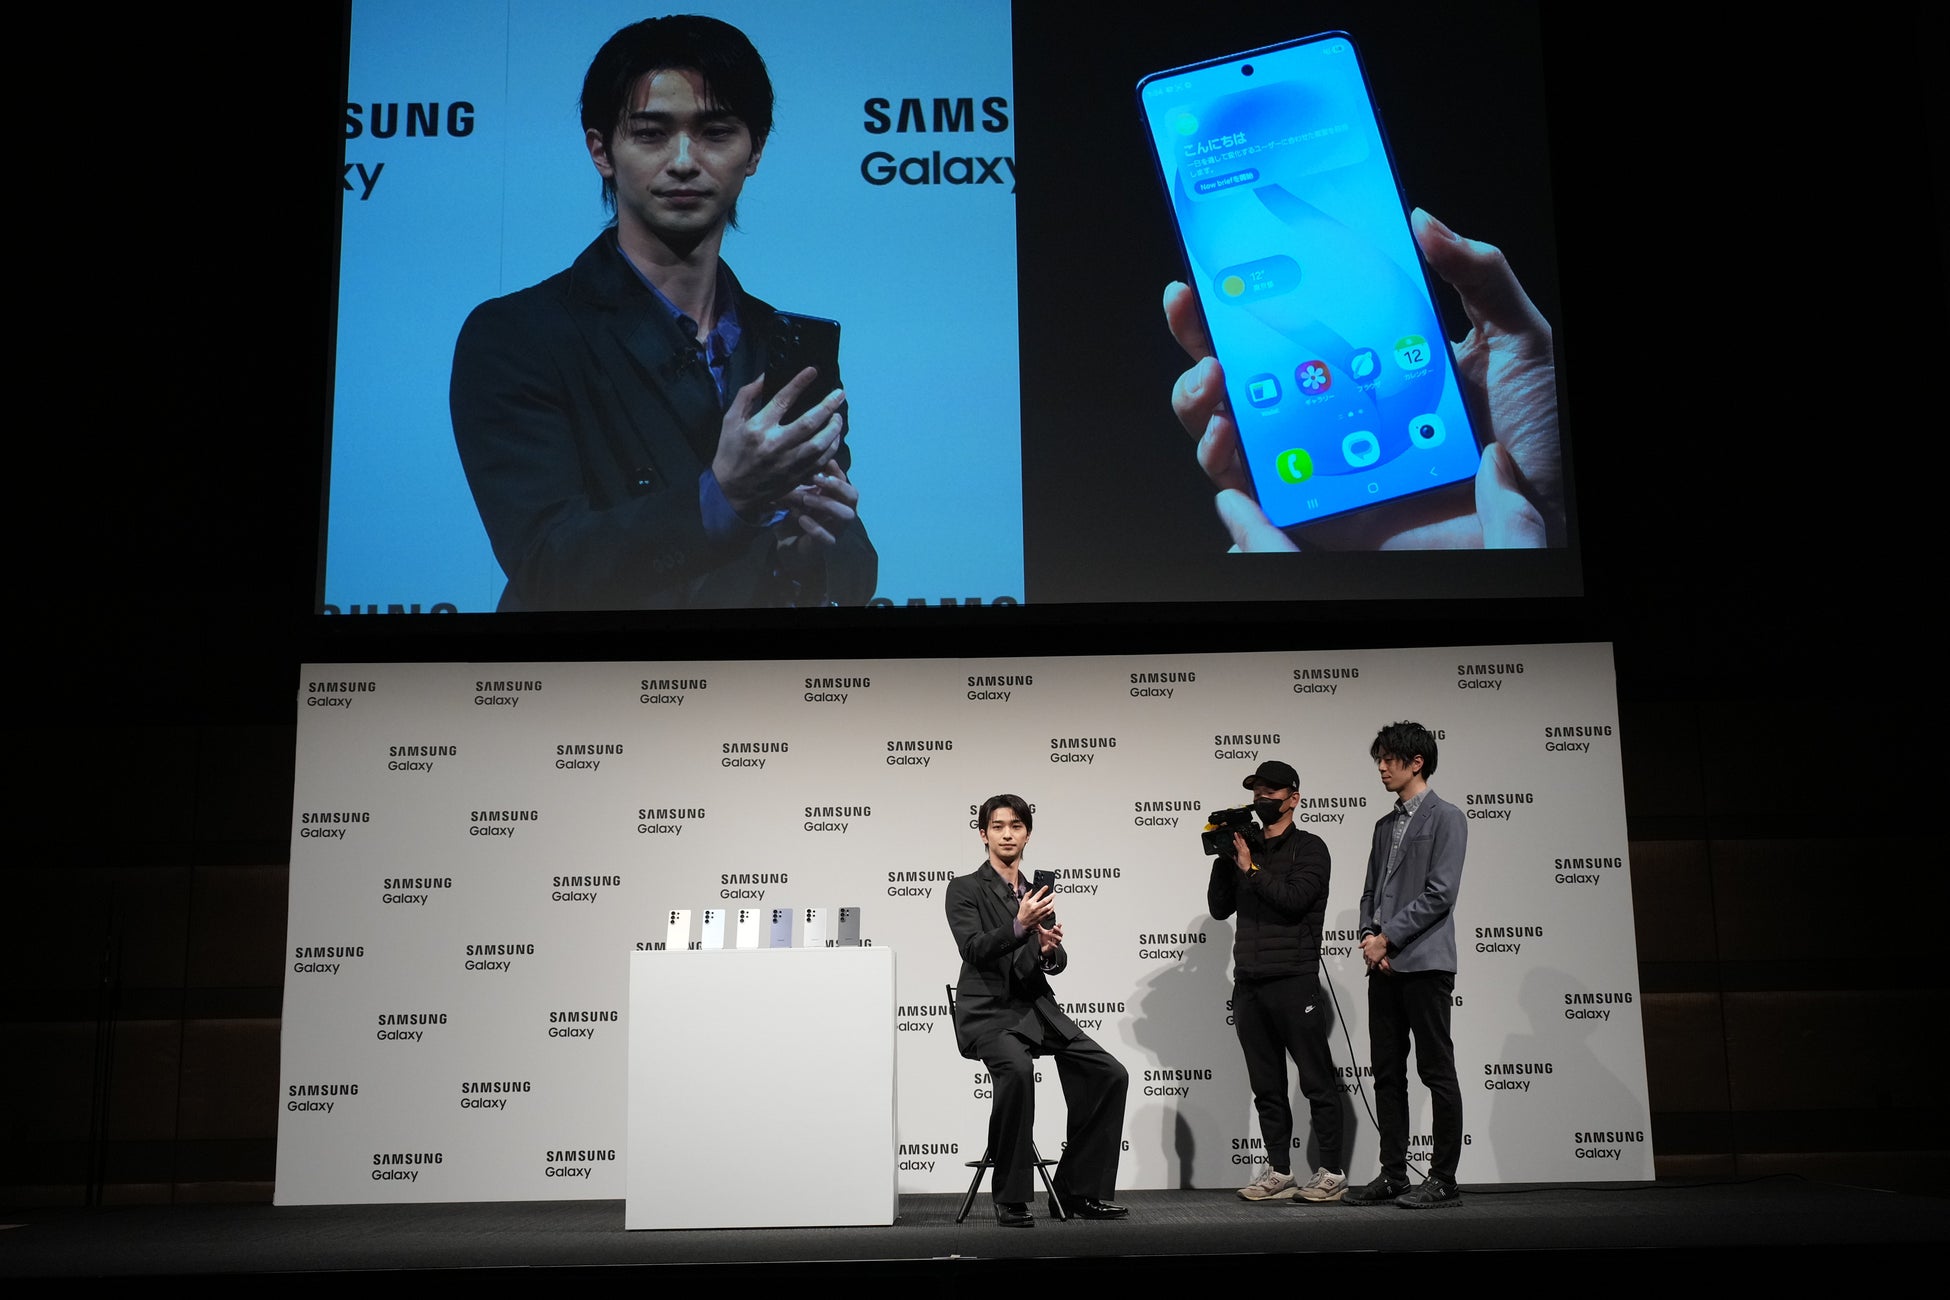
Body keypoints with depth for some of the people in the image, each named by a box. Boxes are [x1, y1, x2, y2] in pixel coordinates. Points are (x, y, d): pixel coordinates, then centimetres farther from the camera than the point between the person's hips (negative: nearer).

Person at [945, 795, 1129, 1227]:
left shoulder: (1038, 894, 16)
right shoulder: (965, 889, 0)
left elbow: (1057, 963, 11)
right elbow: (974, 949, -14)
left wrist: (1050, 950, -12)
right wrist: (1019, 927, -29)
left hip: (1037, 1009, 6)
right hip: (988, 1011, -6)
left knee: (1111, 1074, -9)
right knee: (1017, 1070, -35)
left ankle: (1077, 1190, 2)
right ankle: (1010, 1199, -21)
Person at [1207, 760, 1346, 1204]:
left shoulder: (1309, 849, 1)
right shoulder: (1245, 848, 17)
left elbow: (1294, 899, -15)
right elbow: (1220, 908, 11)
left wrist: (1250, 868, -10)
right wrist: (1224, 859, 1)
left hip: (1293, 981, -6)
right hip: (1249, 983, 6)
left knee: (1317, 1081, -1)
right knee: (1267, 1086, 8)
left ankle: (1332, 1172, 4)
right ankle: (1279, 1173, 14)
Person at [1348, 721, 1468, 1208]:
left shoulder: (1445, 818, -4)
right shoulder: (1386, 825, 19)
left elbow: (1439, 893, -12)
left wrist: (1387, 938, -12)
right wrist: (1369, 937, 0)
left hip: (1424, 962, -7)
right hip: (1384, 966, 8)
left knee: (1437, 1072, -2)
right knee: (1387, 1073, 8)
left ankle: (1443, 1180, 3)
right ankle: (1393, 1175, 14)